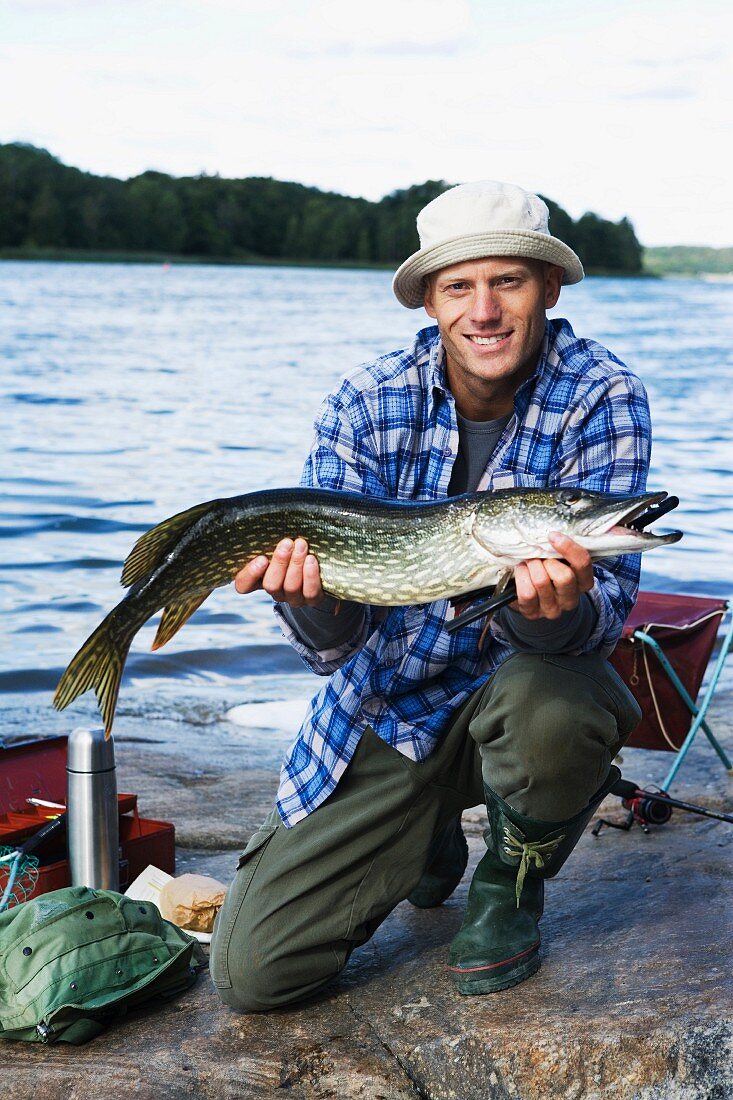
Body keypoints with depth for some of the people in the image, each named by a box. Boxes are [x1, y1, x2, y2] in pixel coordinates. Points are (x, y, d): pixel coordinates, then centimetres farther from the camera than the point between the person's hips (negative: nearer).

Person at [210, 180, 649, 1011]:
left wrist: (559, 608, -48)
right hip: (389, 701, 2)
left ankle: (512, 882, -3)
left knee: (553, 706, -39)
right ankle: (429, 840, 24)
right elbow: (334, 647, -14)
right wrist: (307, 599, -38)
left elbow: (605, 607, -24)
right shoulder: (366, 405, -12)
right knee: (249, 969, -7)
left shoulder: (602, 398, -16)